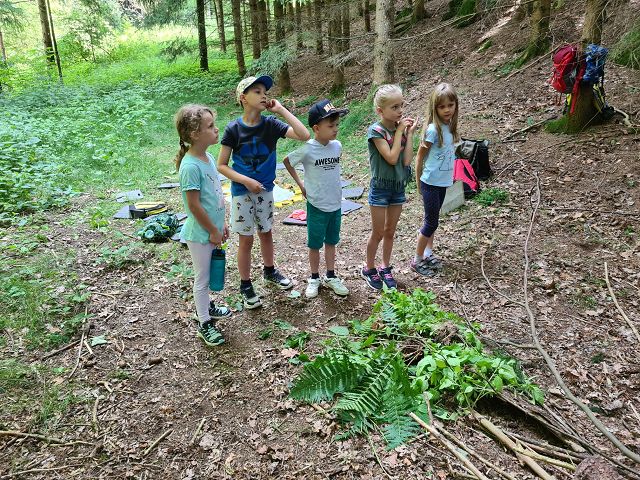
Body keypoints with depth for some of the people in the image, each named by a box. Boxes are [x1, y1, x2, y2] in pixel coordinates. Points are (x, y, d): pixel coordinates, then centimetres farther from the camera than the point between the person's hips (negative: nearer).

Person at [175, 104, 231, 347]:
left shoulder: (208, 158, 2)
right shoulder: (190, 166, -26)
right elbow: (194, 205, -23)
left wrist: (221, 224, 14)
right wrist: (213, 231, -15)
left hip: (212, 228, 8)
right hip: (200, 233, -8)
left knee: (209, 274, 24)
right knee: (202, 278, 8)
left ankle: (206, 306, 45)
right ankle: (205, 323, 23)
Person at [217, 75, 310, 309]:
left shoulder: (271, 124, -8)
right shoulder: (233, 129, -14)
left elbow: (304, 135, -20)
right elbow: (221, 165, -10)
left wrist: (281, 110, -19)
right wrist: (246, 180, -21)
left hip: (265, 189, 3)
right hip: (242, 192, -3)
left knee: (266, 233, 19)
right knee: (246, 239, 5)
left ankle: (269, 270, 42)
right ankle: (245, 285, 21)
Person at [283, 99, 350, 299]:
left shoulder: (337, 145, -4)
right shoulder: (308, 149, -17)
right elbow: (287, 161, -2)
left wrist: (333, 183, 9)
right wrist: (300, 184, 0)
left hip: (336, 204, 4)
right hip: (317, 205, -4)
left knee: (331, 241, 17)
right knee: (315, 244, 10)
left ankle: (331, 276, 32)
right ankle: (314, 278, 28)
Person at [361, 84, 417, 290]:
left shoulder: (401, 128, 1)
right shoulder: (375, 131, -16)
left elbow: (406, 160, -7)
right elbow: (391, 158, -23)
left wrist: (409, 133, -8)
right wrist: (400, 131, -17)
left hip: (398, 186, 5)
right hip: (380, 187, -5)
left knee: (390, 232, 16)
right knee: (377, 233, 6)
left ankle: (385, 268, 32)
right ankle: (369, 269, 25)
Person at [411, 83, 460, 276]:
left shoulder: (449, 127, 3)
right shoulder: (433, 129, -19)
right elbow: (420, 156, -11)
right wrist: (418, 181, -3)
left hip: (442, 182, 7)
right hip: (431, 183, -7)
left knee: (432, 219, 16)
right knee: (431, 222, 0)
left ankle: (428, 254, 29)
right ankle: (417, 260, 13)